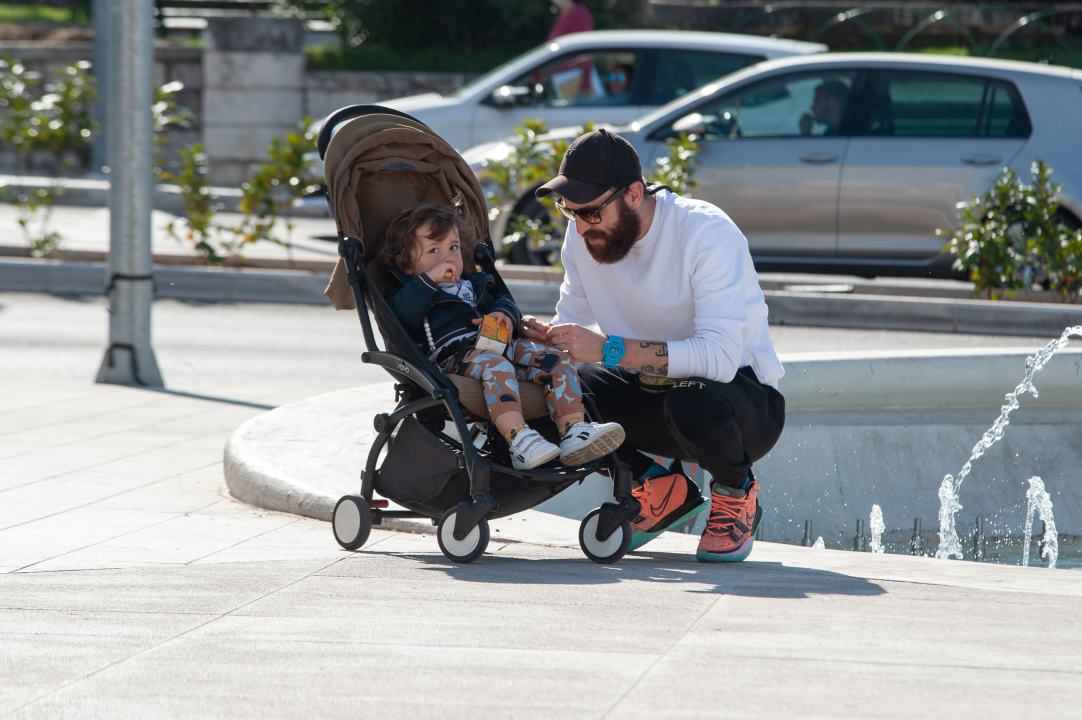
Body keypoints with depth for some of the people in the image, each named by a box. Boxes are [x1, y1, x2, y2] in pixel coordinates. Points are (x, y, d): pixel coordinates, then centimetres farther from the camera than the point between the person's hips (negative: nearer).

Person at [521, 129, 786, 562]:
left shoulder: (708, 232, -24)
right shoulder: (585, 234, -4)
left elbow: (720, 357, -34)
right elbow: (573, 320, 4)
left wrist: (609, 349, -41)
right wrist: (544, 337, -22)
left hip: (744, 397, -6)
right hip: (652, 395, 6)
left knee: (690, 401, -40)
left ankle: (736, 493, -6)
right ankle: (661, 492, 2)